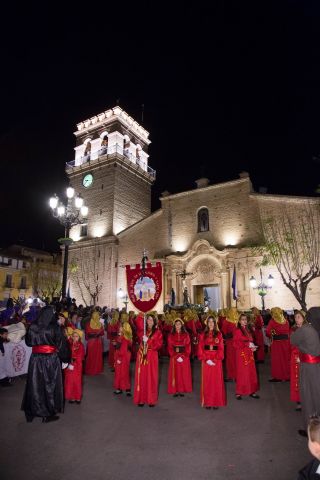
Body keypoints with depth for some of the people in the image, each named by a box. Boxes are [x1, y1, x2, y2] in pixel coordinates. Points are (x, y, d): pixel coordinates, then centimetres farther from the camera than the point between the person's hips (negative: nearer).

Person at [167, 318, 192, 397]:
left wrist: (183, 356, -13)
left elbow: (188, 347, -2)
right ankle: (175, 390, 10)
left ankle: (182, 390, 12)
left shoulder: (186, 335, 2)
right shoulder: (171, 335, 2)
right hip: (174, 357, 0)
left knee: (184, 373, 3)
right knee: (175, 374, 2)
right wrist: (176, 356, -12)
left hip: (184, 357, 0)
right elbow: (170, 347, -2)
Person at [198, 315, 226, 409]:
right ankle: (207, 402, 11)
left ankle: (216, 402, 11)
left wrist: (215, 359, -12)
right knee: (207, 381, 3)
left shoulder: (219, 334, 4)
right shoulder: (203, 335, 6)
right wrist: (206, 359, -10)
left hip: (216, 361, -1)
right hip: (206, 361, 1)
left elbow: (221, 349, -1)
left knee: (216, 381, 2)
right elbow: (200, 349, 1)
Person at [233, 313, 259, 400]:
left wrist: (253, 346, 0)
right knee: (241, 373, -1)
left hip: (249, 354, 7)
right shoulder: (237, 331, -9)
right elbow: (236, 344, -14)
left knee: (251, 373, 8)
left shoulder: (247, 330, 13)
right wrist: (247, 345, -18)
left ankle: (251, 391, 18)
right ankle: (239, 393, 9)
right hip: (241, 354, -7)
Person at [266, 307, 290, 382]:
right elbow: (289, 331, 4)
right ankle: (286, 376, 24)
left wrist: (271, 336, 7)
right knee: (286, 358, 14)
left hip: (276, 342, -4)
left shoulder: (272, 321, -9)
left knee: (277, 359, 7)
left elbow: (267, 332, -11)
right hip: (286, 342, 4)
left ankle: (277, 376, 13)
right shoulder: (286, 321, 3)